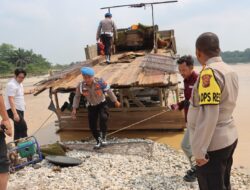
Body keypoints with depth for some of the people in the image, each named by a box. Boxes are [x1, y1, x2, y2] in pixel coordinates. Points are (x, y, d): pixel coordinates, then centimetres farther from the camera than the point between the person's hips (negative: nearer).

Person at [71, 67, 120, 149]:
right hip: (92, 106, 3)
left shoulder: (100, 82, -25)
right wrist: (74, 108, -5)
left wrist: (115, 101, 1)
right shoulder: (81, 86, -20)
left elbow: (109, 91, -9)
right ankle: (99, 142, 21)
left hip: (102, 104, -2)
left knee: (103, 118, -30)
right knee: (92, 125, -2)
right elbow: (77, 96, -1)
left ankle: (103, 137, -10)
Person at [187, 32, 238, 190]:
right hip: (229, 137, 9)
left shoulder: (209, 73, -22)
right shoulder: (230, 71, 4)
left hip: (212, 144, -8)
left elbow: (208, 115, -26)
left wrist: (199, 150, -21)